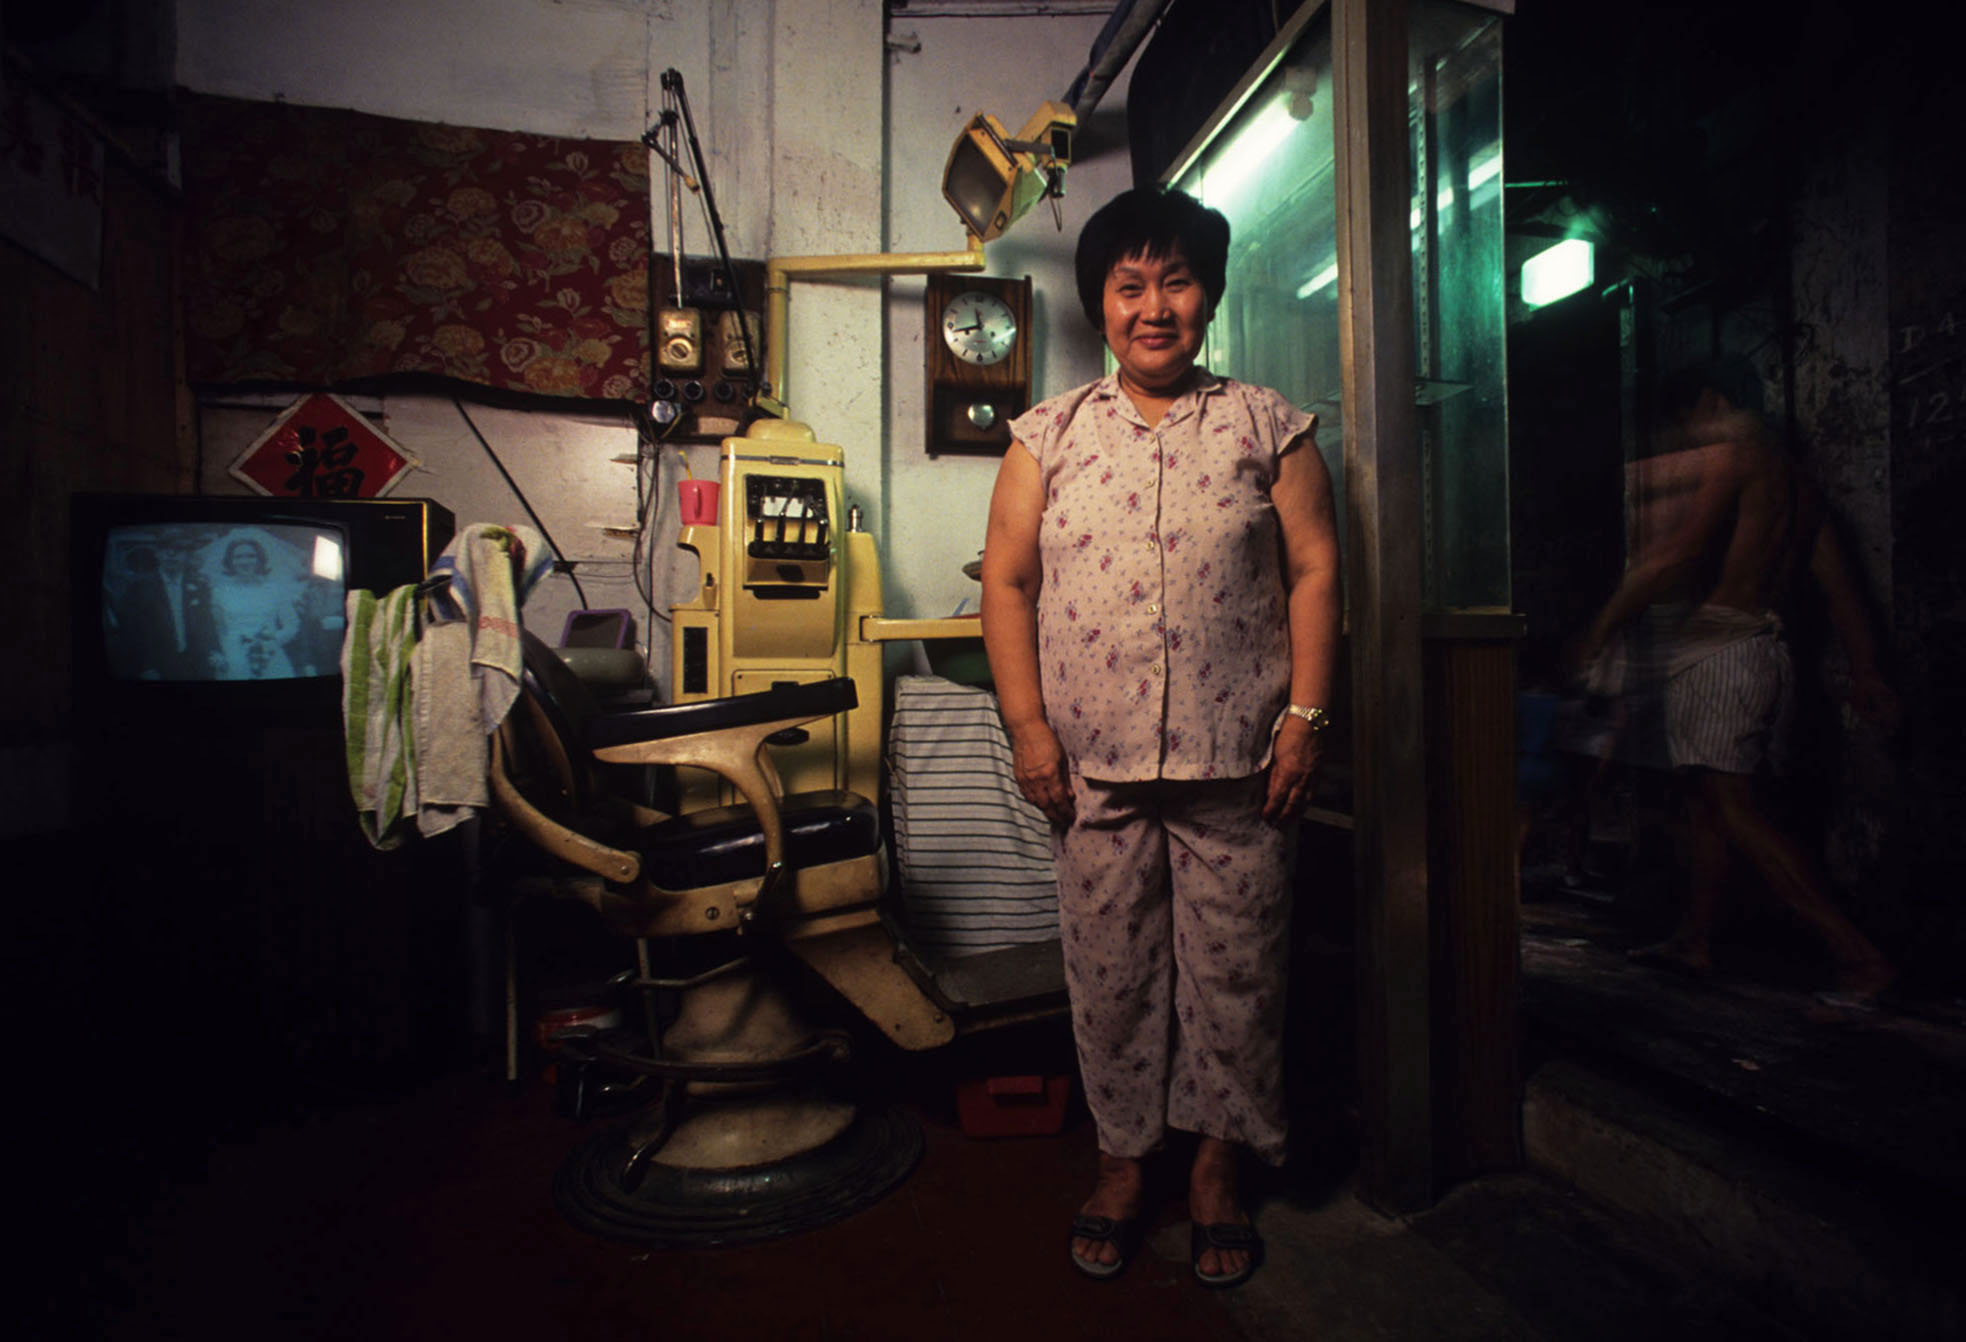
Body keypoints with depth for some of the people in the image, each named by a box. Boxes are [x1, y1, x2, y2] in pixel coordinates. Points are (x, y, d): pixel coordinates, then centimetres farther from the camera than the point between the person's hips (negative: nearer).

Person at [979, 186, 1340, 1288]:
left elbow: (1314, 571, 3)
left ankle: (1220, 1164, 32)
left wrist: (1305, 715, -5)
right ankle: (1124, 1156, 32)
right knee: (1110, 968, 11)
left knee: (1234, 968, 10)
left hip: (1237, 763, 0)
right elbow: (1008, 581, 4)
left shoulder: (1267, 426, 7)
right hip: (1094, 763, 1)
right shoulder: (1050, 435, 8)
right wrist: (1028, 725, -4)